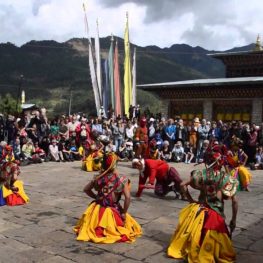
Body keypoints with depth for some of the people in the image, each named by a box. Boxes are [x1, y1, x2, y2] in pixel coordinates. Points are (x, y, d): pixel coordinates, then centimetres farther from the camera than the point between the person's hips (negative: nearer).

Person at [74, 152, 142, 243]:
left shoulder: (98, 177, -8)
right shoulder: (121, 179, -20)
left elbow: (86, 189, 4)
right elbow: (128, 197, -23)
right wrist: (124, 213, -11)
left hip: (98, 210, 3)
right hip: (113, 212, -3)